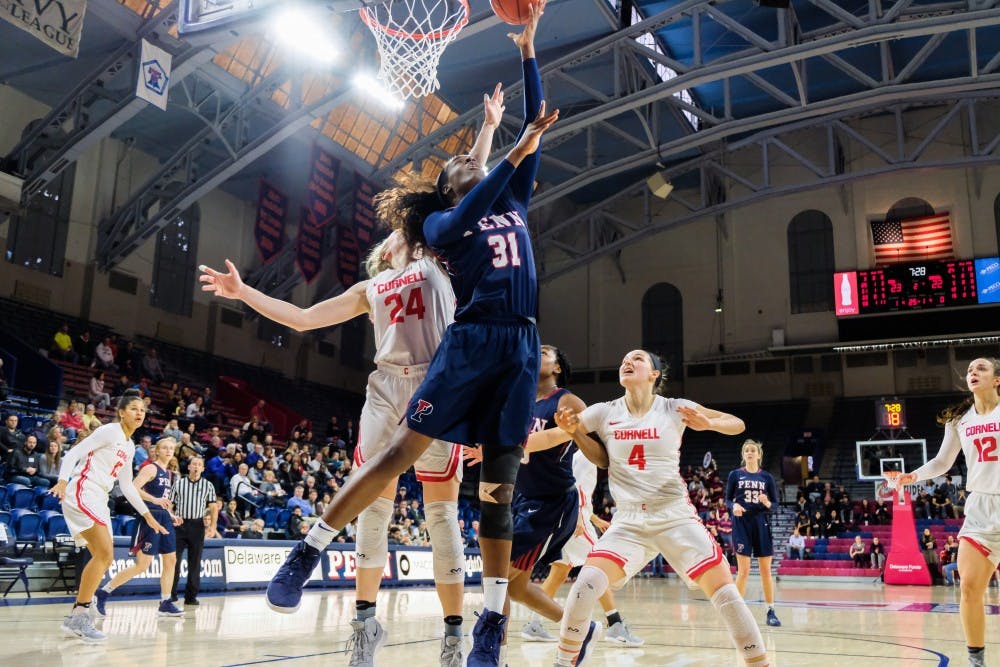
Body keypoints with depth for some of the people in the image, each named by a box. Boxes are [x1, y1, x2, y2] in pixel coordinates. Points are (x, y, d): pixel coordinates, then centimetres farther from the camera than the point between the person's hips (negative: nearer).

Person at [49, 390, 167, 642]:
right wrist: (63, 481, -31)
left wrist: (147, 515, 22)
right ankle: (81, 615, -13)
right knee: (105, 553, -19)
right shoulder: (110, 431, -6)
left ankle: (75, 618, 14)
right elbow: (73, 454, -13)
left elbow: (127, 486, 24)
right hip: (82, 493, -9)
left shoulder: (130, 446, 18)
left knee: (104, 558, 8)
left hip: (99, 500, 9)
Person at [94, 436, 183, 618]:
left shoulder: (168, 473, 18)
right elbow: (133, 488, -21)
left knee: (171, 560, 6)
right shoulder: (151, 468, -7)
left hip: (164, 519, 9)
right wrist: (154, 499, -29)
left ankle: (165, 603, 13)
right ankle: (103, 594, 2)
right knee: (142, 565, -9)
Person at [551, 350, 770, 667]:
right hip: (628, 521, 1)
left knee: (725, 591, -11)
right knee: (585, 585, -18)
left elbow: (737, 425, 2)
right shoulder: (605, 412, 2)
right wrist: (567, 427, -24)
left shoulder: (674, 408, -2)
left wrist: (707, 423, -19)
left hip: (676, 516, -1)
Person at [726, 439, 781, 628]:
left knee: (766, 571, 5)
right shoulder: (735, 475, 3)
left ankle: (771, 612, 14)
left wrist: (767, 503, -16)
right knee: (743, 571, -4)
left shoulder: (767, 477, 6)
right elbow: (727, 499, 6)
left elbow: (775, 504, 7)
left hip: (762, 524, 2)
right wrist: (734, 506, -16)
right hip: (742, 524, -1)